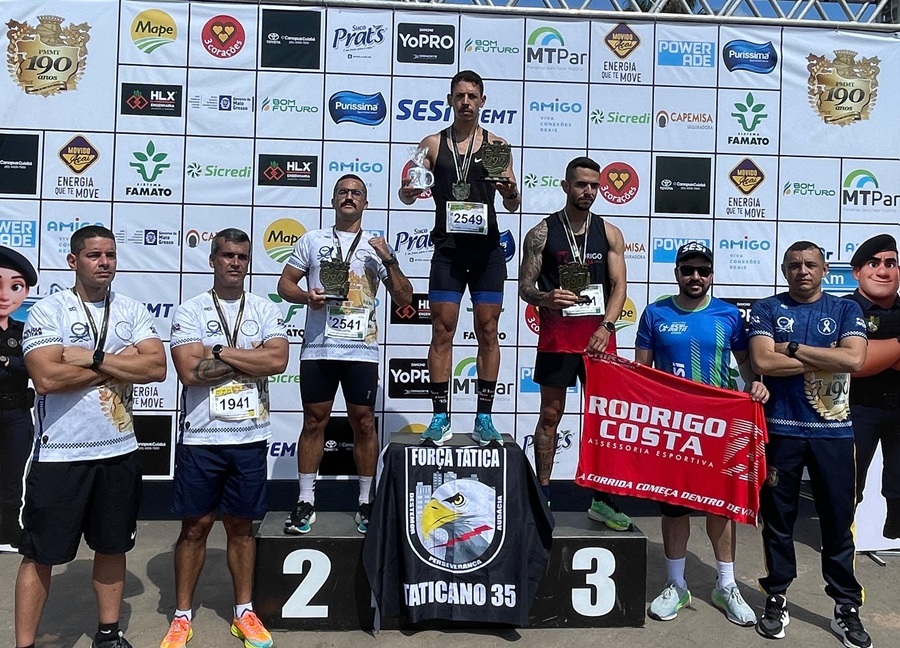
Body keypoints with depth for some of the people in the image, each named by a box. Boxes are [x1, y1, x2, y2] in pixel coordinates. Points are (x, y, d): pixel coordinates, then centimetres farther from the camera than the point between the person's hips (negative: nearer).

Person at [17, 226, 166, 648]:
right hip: (60, 455, -4)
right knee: (40, 555, 8)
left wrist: (93, 357, -15)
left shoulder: (132, 311, 4)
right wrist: (120, 363, -13)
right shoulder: (47, 311, -6)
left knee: (113, 547, 16)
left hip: (119, 452, 4)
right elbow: (47, 378, -20)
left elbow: (157, 367, -8)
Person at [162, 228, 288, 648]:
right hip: (200, 438, -1)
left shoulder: (266, 311, 3)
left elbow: (278, 361, -13)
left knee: (241, 525, 13)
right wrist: (250, 356, -11)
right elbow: (190, 372, -14)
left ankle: (244, 612, 27)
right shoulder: (189, 312, -2)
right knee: (195, 526, 9)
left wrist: (219, 351, -13)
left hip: (250, 437, 2)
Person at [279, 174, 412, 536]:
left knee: (363, 423, 4)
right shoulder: (312, 240, 10)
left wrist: (389, 260, -9)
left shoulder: (376, 246, 9)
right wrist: (306, 296, -12)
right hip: (318, 347, 1)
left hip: (362, 350, 0)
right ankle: (306, 502, 17)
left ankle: (366, 503, 16)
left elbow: (404, 298, 4)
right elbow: (285, 283, 9)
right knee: (314, 421, 6)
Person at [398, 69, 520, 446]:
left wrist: (511, 193, -19)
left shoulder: (496, 145, 6)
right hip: (447, 249, 0)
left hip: (487, 250, 0)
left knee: (488, 332, 2)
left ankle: (484, 418, 10)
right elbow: (409, 193, 5)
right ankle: (440, 418, 7)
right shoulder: (433, 145, 7)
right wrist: (407, 191, -18)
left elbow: (512, 206, 4)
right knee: (442, 332, -1)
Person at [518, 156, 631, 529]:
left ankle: (602, 499, 15)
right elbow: (525, 287, 1)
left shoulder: (610, 233, 9)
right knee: (550, 415, 5)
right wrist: (545, 298, -22)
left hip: (599, 335, 2)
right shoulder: (542, 232, 3)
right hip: (557, 337, -2)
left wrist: (606, 327, -14)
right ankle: (542, 494, 16)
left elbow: (618, 285, 2)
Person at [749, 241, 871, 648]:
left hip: (833, 432, 1)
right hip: (780, 430, -1)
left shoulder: (846, 310, 7)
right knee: (778, 518, 8)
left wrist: (794, 348, -10)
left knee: (838, 521, 8)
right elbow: (762, 361, -12)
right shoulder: (767, 309, 3)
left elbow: (854, 358, -11)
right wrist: (825, 358, -9)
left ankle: (847, 607, 21)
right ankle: (776, 598, 22)